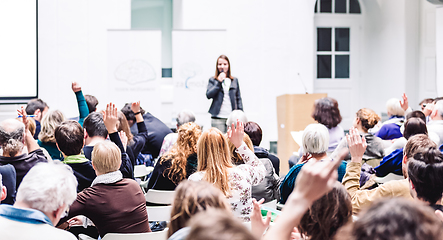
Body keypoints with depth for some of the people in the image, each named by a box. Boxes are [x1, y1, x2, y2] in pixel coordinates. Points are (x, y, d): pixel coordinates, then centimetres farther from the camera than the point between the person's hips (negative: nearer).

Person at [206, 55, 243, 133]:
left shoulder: (235, 80, 14)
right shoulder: (212, 80, 8)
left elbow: (238, 98, 15)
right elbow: (208, 95, -5)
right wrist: (219, 82, -8)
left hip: (232, 118, 2)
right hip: (218, 118, -2)